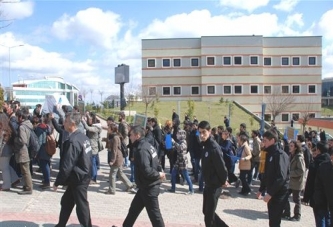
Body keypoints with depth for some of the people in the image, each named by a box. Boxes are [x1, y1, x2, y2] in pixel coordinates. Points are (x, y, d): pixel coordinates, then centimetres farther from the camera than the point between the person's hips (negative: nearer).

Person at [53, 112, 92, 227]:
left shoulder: (72, 141, -25)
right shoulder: (83, 137, 3)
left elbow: (66, 166, -23)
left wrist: (57, 182, -11)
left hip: (78, 180, -9)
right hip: (83, 176, 9)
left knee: (81, 206, 5)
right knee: (66, 202, 22)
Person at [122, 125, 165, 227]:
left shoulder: (141, 150, -23)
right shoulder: (147, 145, 8)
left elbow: (146, 171, -30)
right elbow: (154, 163, 12)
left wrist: (158, 174, -16)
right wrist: (159, 173, -3)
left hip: (149, 187, -10)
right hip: (147, 186, 10)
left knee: (154, 214, 2)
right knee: (134, 208, 22)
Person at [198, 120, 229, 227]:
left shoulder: (214, 147, -23)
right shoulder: (204, 145, 5)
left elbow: (221, 166, -23)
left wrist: (223, 181, -9)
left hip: (215, 185, -9)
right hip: (208, 184, 9)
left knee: (209, 215, 1)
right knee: (206, 211, 19)